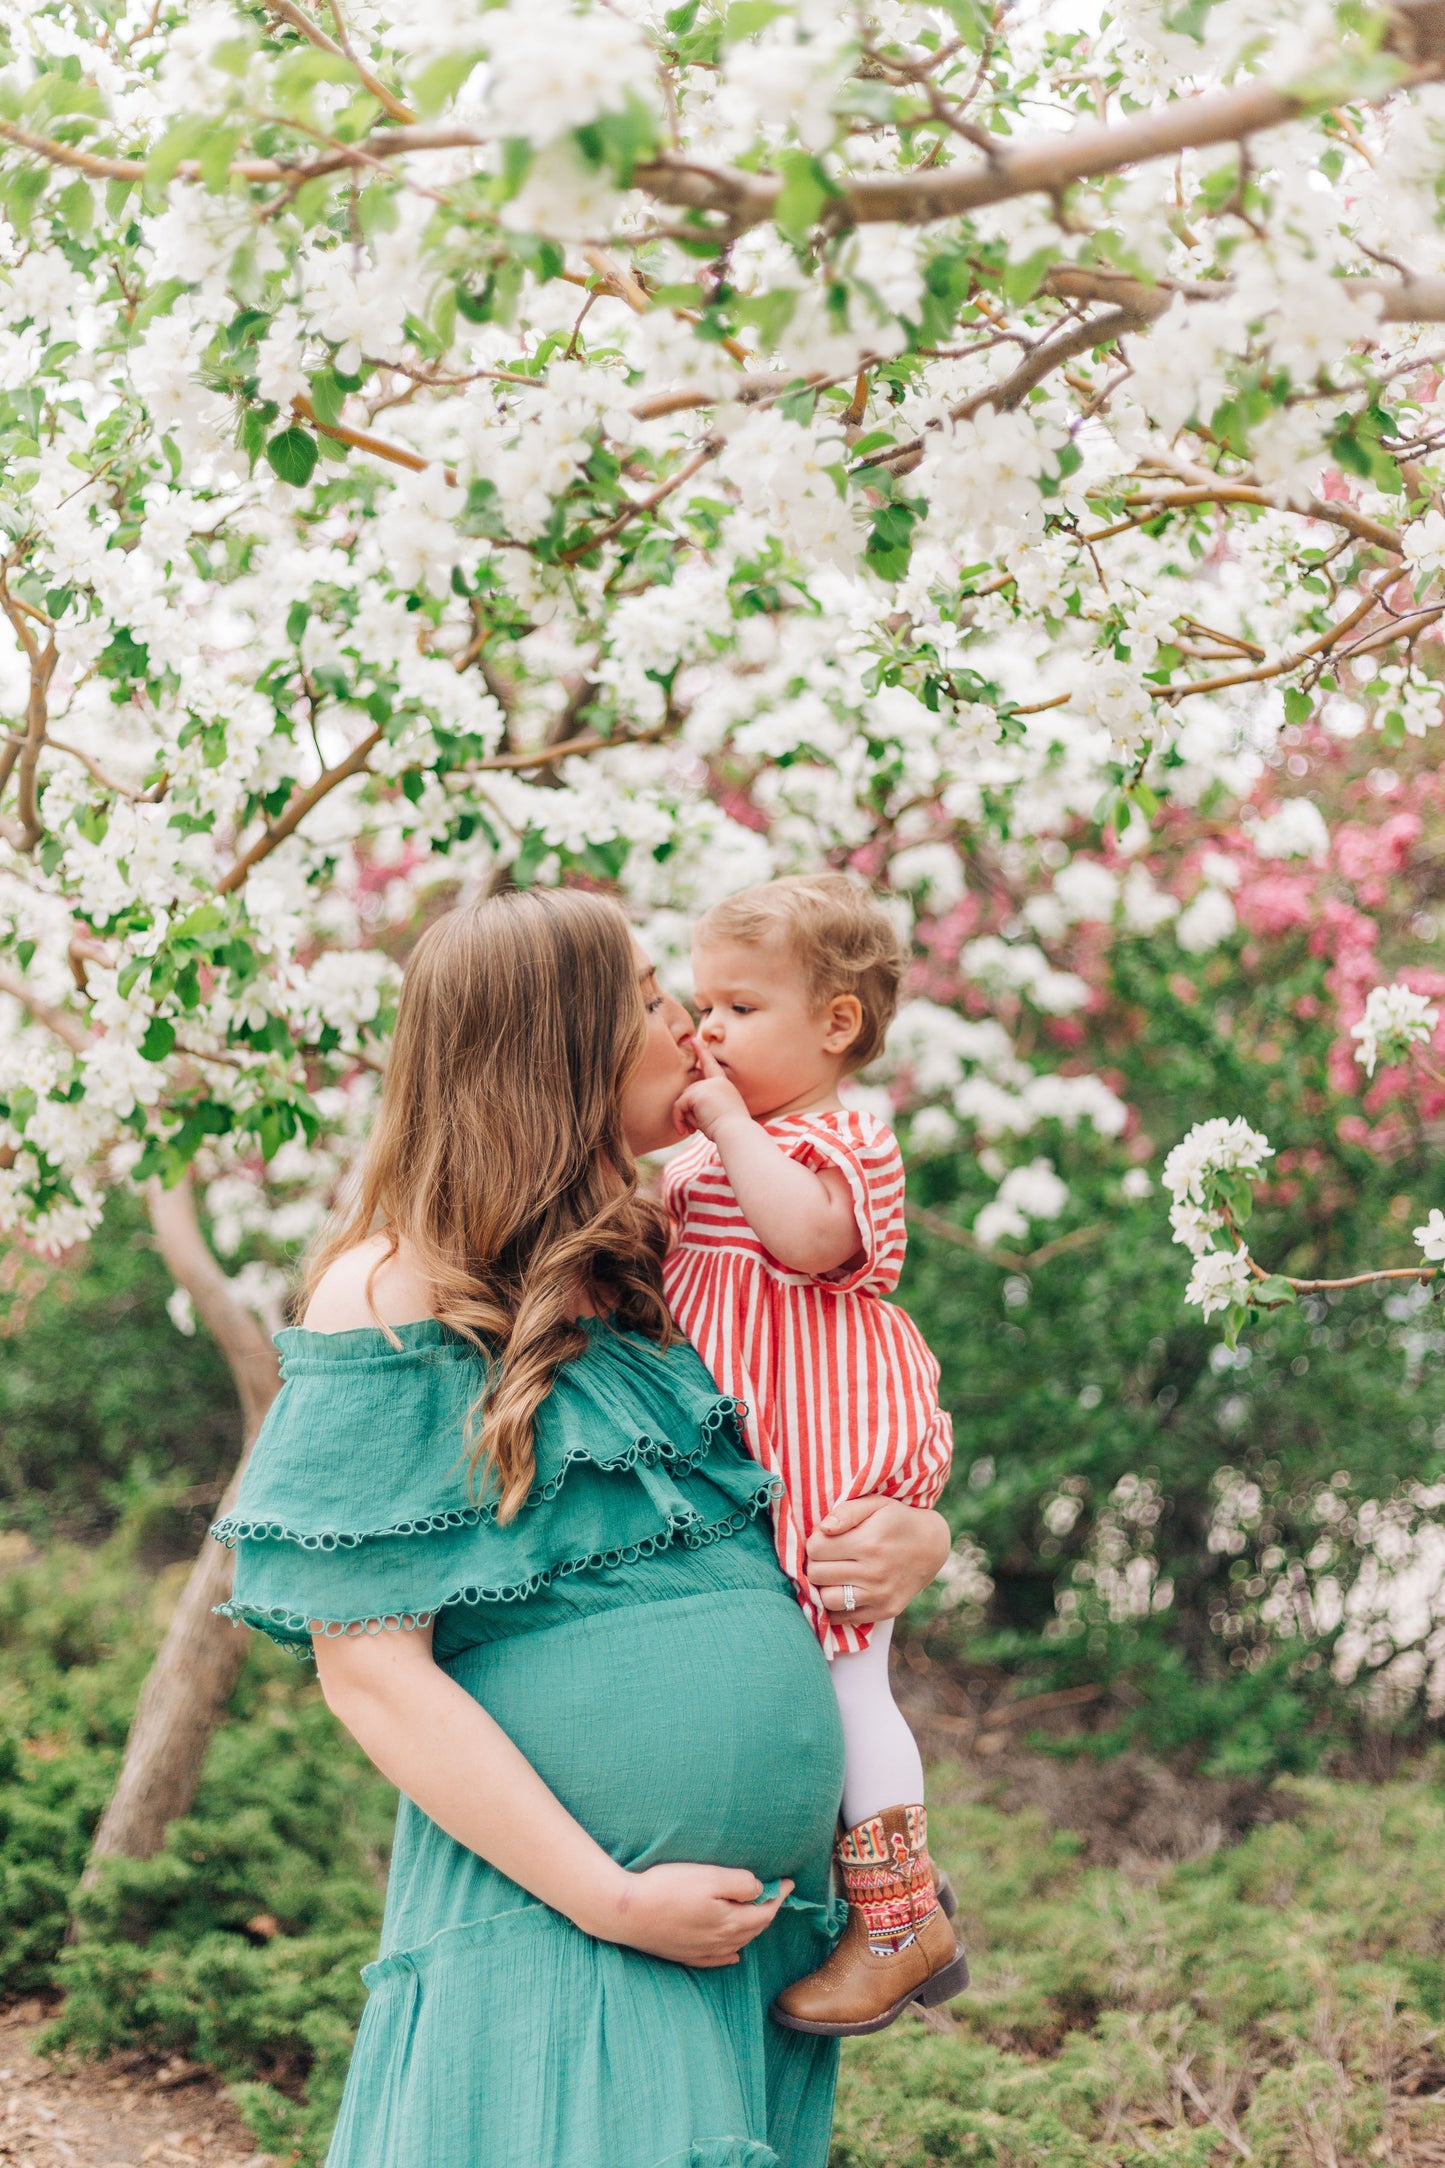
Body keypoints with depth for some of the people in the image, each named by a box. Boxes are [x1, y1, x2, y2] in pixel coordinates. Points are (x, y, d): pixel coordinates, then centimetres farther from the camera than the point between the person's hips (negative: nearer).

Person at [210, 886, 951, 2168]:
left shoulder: (661, 1276, 11)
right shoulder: (395, 1295, -8)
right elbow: (371, 1667, -12)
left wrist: (919, 1542, -3)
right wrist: (610, 1899, -16)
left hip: (774, 1918, 7)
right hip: (544, 1921, -6)